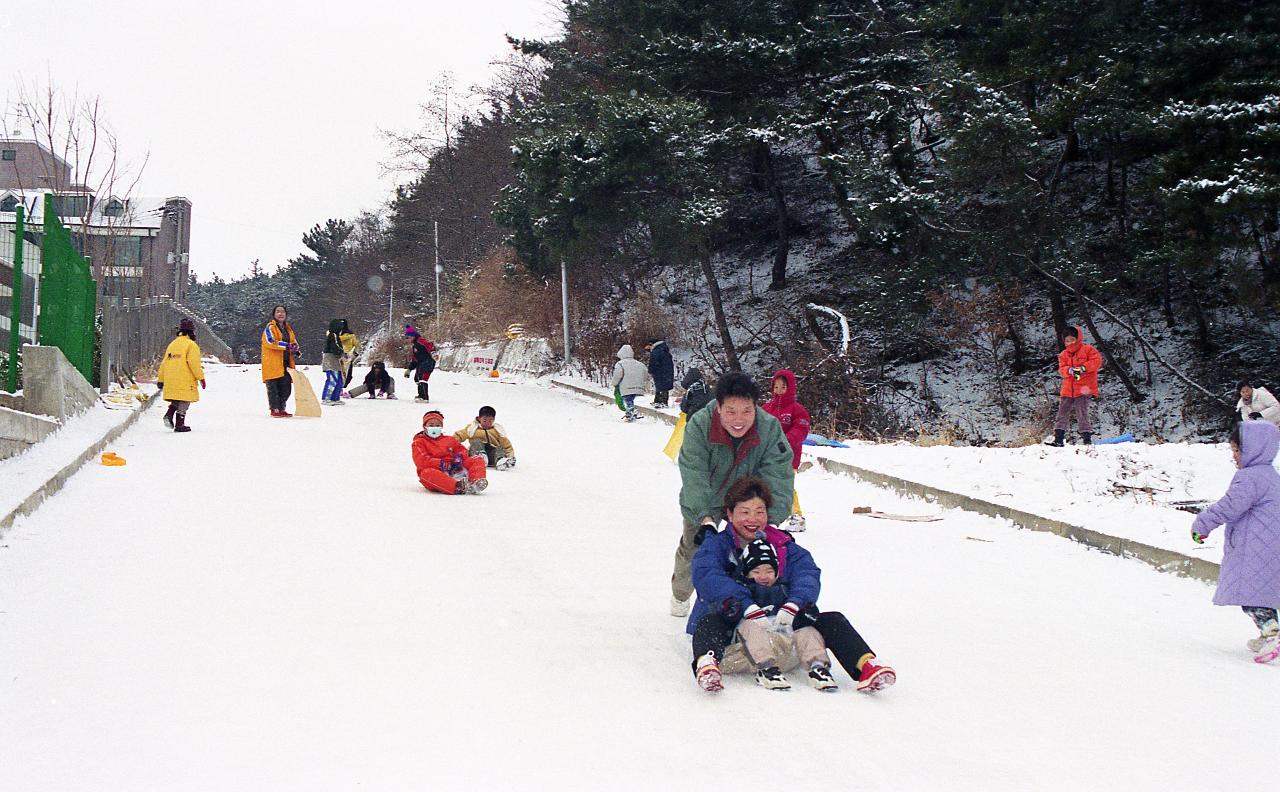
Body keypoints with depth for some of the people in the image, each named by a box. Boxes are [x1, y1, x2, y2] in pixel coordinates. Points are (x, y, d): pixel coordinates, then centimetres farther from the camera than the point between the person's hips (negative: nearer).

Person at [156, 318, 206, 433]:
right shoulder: (191, 345, -5)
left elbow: (164, 363, 17)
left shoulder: (172, 344, 17)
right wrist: (201, 377, -8)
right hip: (185, 380, -7)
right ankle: (179, 424, 0)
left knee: (176, 399, 19)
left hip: (170, 379, 7)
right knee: (184, 401, 1)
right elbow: (194, 363, -15)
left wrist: (160, 379, 21)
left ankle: (169, 415, -3)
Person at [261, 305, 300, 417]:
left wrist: (296, 351, 3)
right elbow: (270, 341, -16)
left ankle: (282, 408, 14)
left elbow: (294, 341, 26)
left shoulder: (288, 328, 20)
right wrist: (287, 346, -21)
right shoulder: (270, 327, -2)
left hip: (286, 363, 7)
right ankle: (275, 409, -2)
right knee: (273, 386, -5)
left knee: (286, 387, 5)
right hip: (273, 363, -7)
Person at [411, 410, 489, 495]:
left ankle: (476, 482, -45)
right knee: (426, 473, -40)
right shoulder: (419, 442, 10)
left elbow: (461, 449, 23)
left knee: (478, 460, -9)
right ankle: (457, 487, -61)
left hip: (454, 470, 4)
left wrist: (459, 457, -3)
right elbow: (421, 461, -6)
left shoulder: (449, 440, 26)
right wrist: (441, 464, -16)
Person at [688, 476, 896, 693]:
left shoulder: (785, 546, 17)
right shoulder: (717, 545, 7)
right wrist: (748, 607, -32)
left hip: (782, 623, 3)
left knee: (833, 620, -16)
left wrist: (793, 605, -26)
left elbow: (808, 574, -1)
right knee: (709, 624, -35)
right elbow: (708, 577, -15)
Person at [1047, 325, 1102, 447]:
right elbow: (1062, 369, 4)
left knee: (1082, 413, -10)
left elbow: (1097, 361, -8)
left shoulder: (1087, 350, 2)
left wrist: (1083, 368, -20)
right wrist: (1070, 370, -19)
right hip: (1068, 390, 5)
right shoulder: (1064, 355, 15)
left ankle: (1087, 437, -3)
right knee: (1062, 413, 3)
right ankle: (1059, 439, 5)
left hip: (1083, 389, -5)